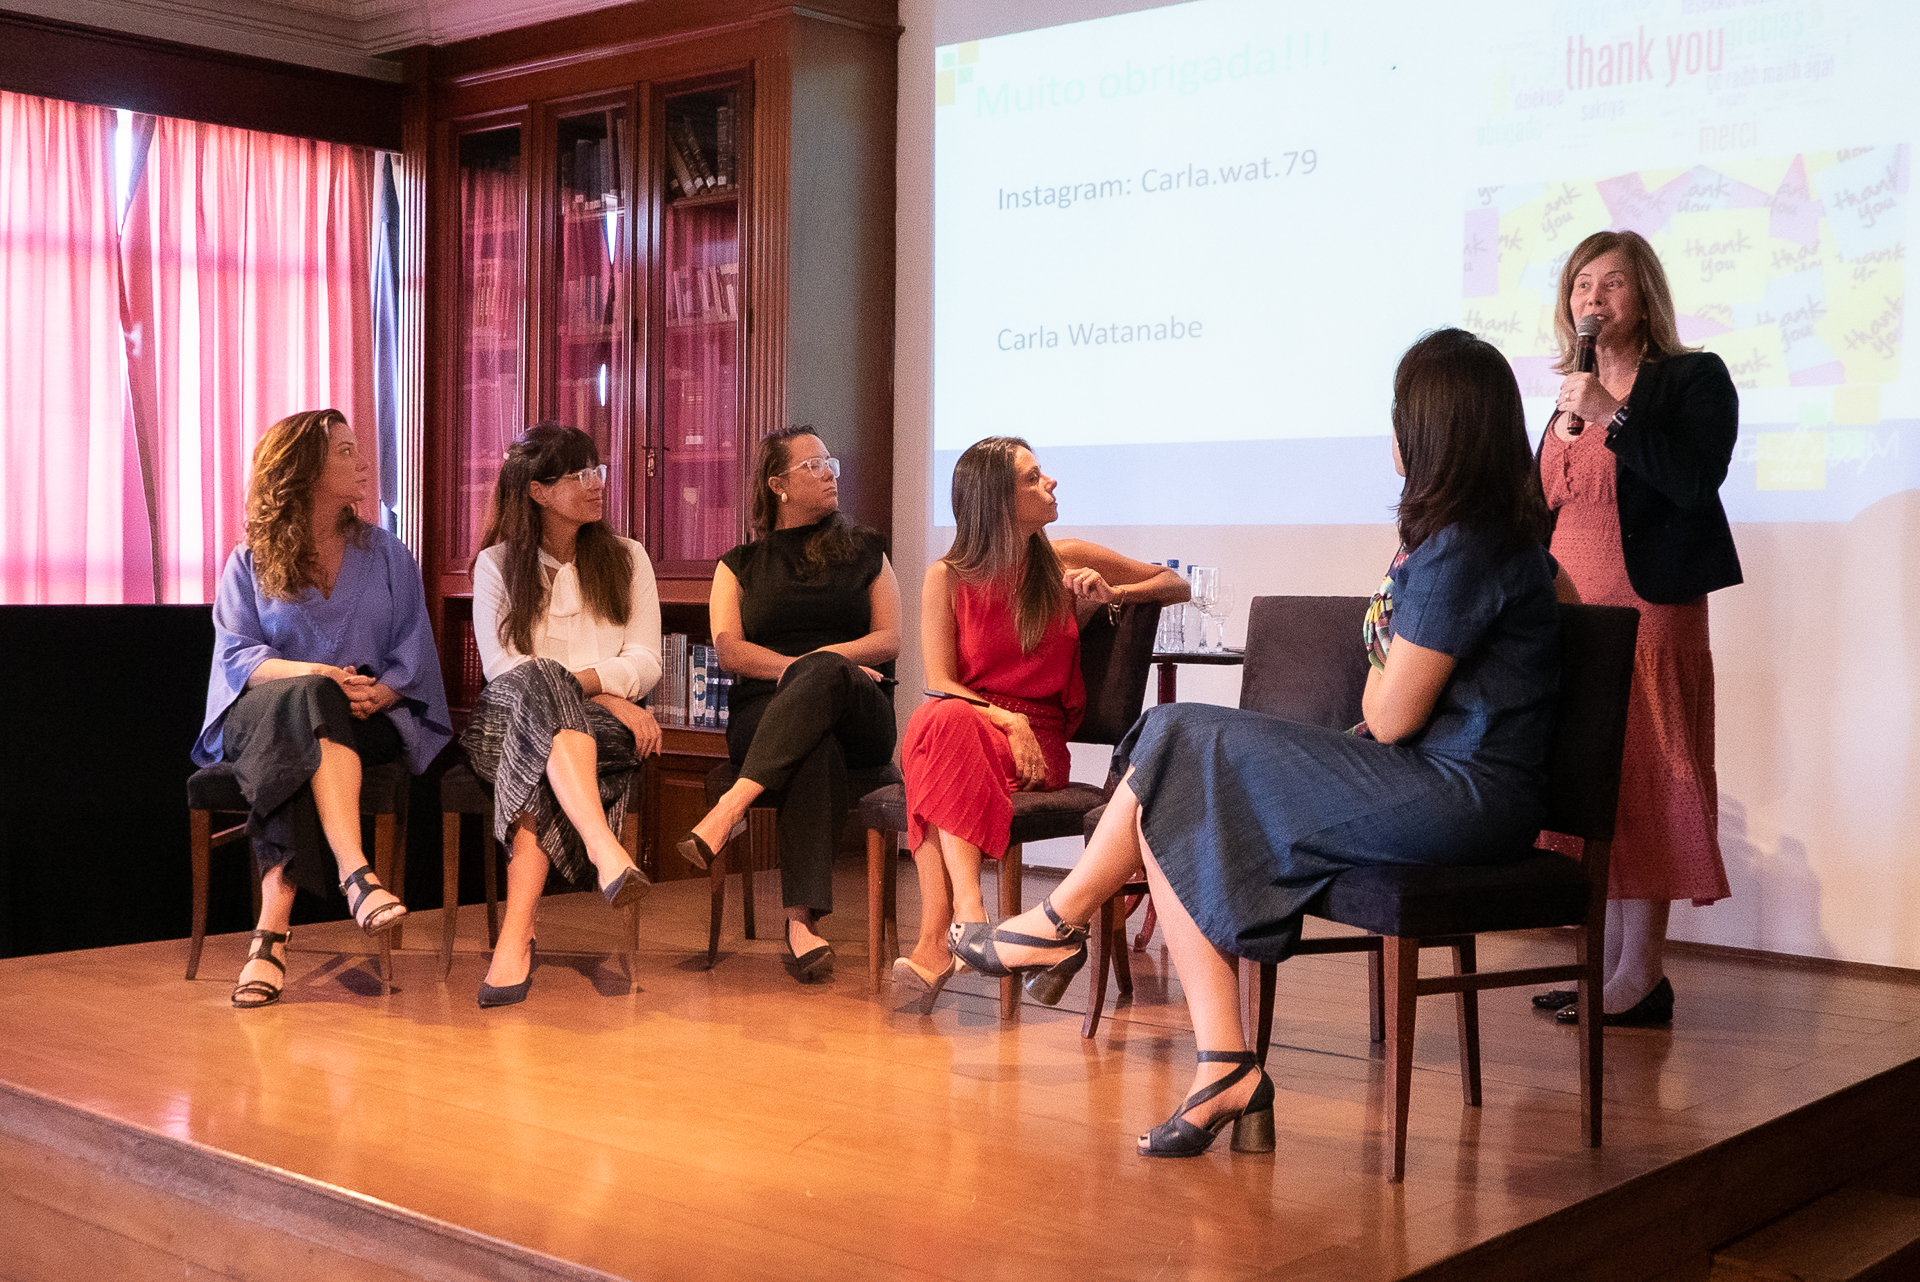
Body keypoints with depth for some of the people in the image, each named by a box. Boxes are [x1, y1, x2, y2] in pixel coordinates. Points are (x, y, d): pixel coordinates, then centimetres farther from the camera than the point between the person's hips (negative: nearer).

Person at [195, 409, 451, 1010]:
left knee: (300, 753, -36)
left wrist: (379, 692, -15)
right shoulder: (250, 562, 12)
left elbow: (413, 651, 8)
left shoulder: (386, 554, 17)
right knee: (312, 700, -38)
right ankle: (356, 875, -53)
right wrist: (311, 673, -21)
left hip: (369, 718, 1)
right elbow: (237, 654, 0)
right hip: (262, 714, -1)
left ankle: (272, 932, -44)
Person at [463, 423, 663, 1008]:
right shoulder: (497, 564, 12)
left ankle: (516, 938, -46)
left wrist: (572, 681, -15)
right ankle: (606, 851, -61)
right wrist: (607, 695, -13)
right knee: (538, 687, -40)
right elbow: (503, 668, -2)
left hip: (606, 726, 1)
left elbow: (644, 664, 5)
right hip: (506, 722, -1)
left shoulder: (626, 558, 17)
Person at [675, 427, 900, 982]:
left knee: (826, 673, -39)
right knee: (818, 750, -40)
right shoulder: (739, 565, 21)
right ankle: (802, 917, -51)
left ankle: (731, 807, -49)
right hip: (764, 712, -1)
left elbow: (889, 639, 9)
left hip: (859, 714, 1)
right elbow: (729, 649, 5)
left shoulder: (864, 551, 22)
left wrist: (814, 665, -8)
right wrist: (797, 668, -12)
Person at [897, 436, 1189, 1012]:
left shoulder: (1066, 563, 10)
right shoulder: (948, 577, 5)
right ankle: (967, 914, -50)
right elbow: (939, 684, -2)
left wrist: (1111, 593, 2)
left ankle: (937, 939, -48)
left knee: (942, 727, -35)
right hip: (962, 727, 1)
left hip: (1038, 741, -1)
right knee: (940, 720, -38)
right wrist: (1008, 721, -18)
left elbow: (1177, 584, 21)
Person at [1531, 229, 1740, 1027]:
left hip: (1649, 606, -7)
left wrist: (1609, 416, -18)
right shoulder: (1569, 397, 19)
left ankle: (1643, 975, -2)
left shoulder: (1693, 379, 0)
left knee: (1642, 781, -6)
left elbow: (1697, 480, -16)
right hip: (1567, 607, 7)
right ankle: (1607, 963, 13)